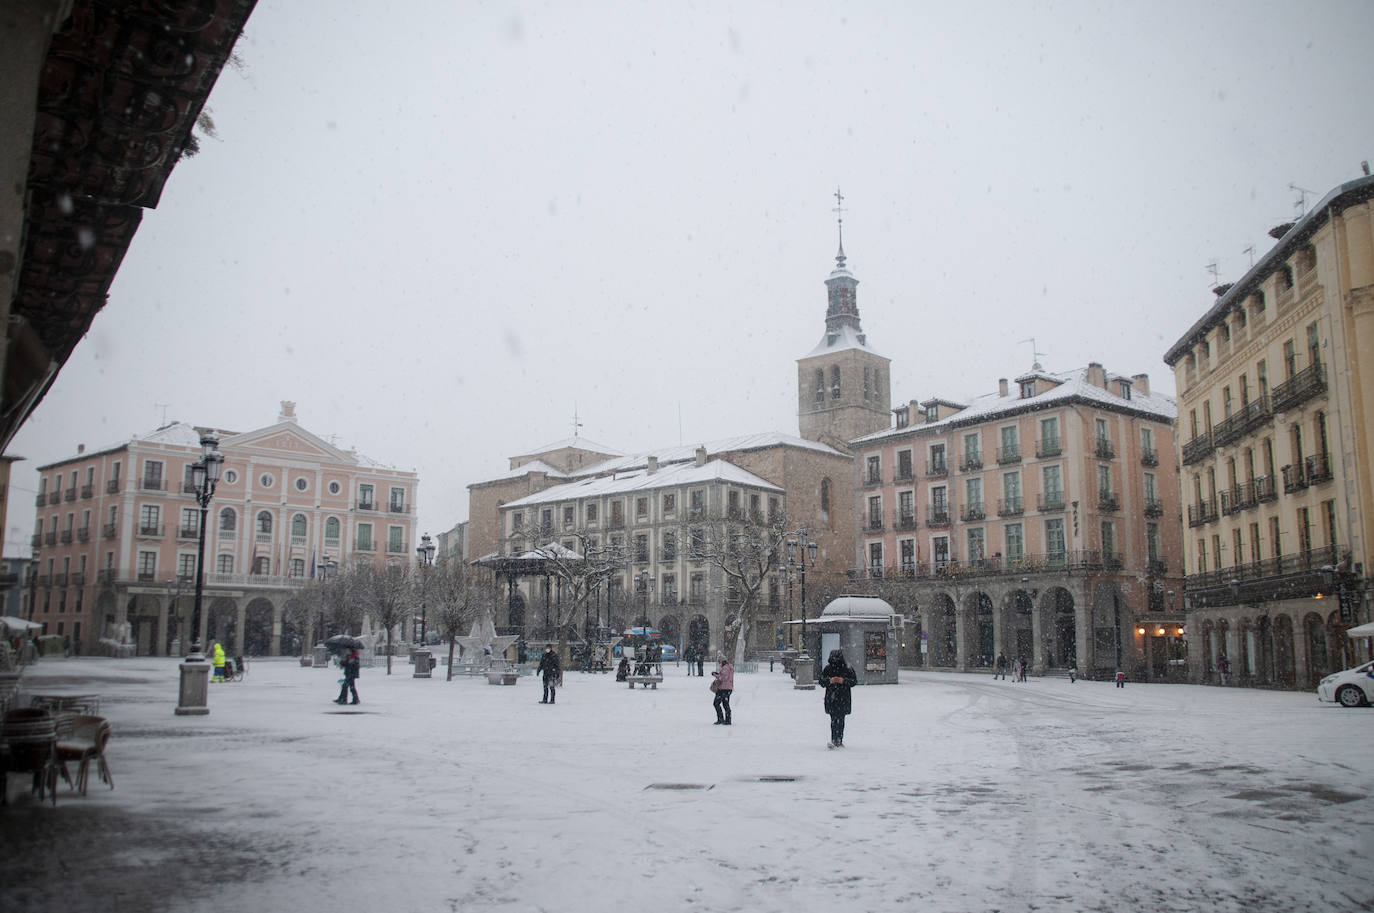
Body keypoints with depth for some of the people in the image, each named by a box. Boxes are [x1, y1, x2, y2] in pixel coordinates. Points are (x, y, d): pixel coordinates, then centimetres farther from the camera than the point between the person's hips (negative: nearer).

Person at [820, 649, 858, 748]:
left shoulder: (847, 668, 1)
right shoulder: (828, 668, 4)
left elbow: (854, 681, 3)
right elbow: (821, 680, 9)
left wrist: (844, 681, -14)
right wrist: (829, 681, -12)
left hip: (843, 698, 0)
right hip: (831, 698, 0)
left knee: (840, 720, 1)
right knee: (834, 719, -5)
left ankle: (839, 740, 8)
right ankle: (834, 740, -5)